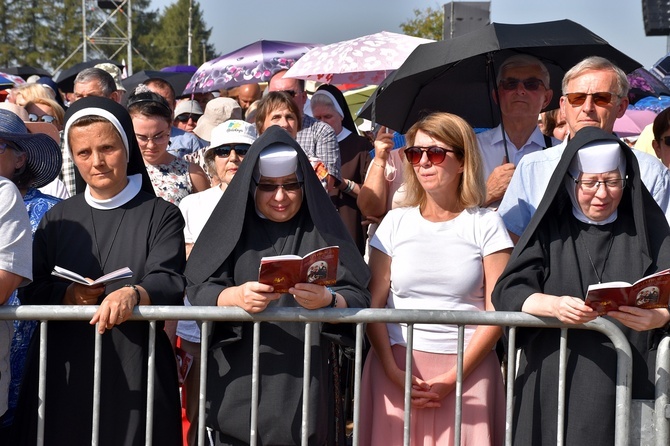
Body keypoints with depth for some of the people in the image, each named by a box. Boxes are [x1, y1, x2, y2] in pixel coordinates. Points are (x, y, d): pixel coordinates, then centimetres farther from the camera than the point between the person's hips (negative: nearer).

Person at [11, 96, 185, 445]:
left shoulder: (161, 216, 1)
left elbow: (172, 284, -12)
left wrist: (134, 294, -33)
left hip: (136, 368, -2)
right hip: (64, 369, 3)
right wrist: (67, 295, -14)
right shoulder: (58, 218, 11)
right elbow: (33, 291, 8)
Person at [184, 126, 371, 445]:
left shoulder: (322, 230, 3)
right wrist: (235, 297, -26)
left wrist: (327, 300, -25)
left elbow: (359, 298, -4)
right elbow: (198, 290, -5)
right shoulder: (231, 226, 3)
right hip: (238, 380, 0)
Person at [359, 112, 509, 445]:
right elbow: (374, 303, 4)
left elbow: (497, 311, -3)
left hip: (467, 370, -1)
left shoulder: (485, 225, 2)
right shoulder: (395, 222, 7)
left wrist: (452, 379, -11)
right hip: (398, 369, 2)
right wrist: (393, 371, -9)